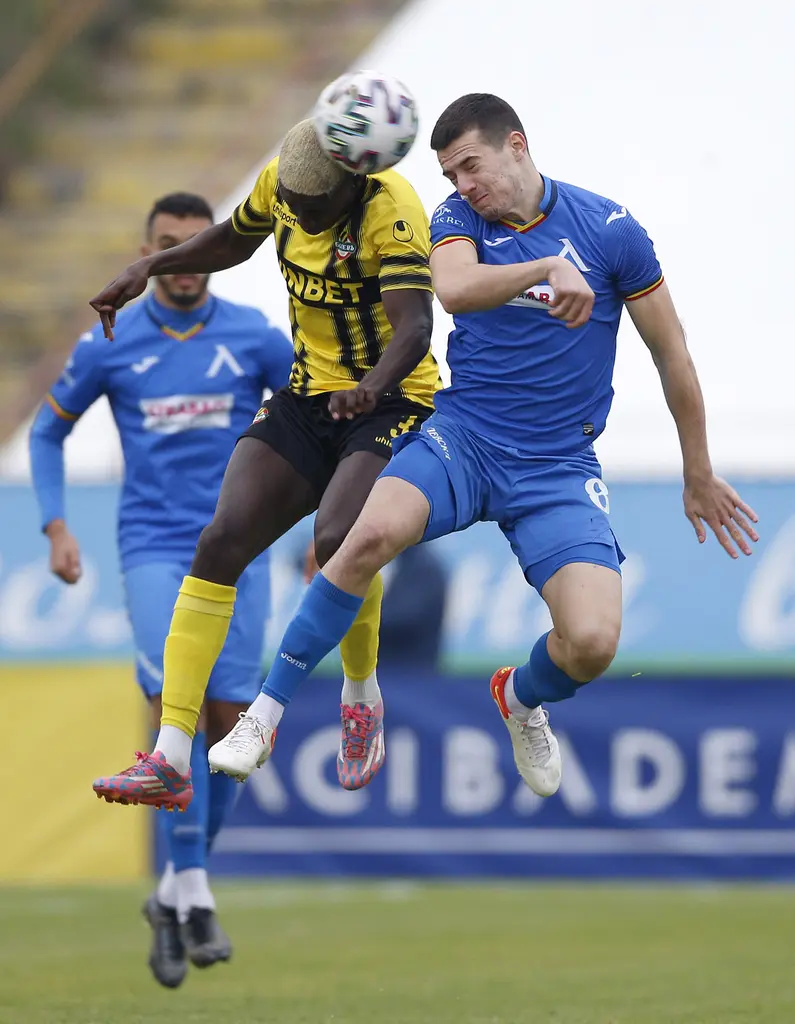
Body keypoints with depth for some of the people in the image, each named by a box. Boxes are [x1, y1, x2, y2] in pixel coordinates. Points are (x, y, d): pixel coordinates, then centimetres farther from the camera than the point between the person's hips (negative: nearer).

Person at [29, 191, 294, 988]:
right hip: (154, 550, -2)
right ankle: (192, 894, -16)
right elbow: (49, 430, 13)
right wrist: (56, 527, 2)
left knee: (227, 718, 0)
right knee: (173, 702, -20)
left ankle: (176, 893, 17)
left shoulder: (253, 337, 1)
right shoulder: (109, 345, 0)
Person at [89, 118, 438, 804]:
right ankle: (171, 759, -16)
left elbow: (414, 327, -33)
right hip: (308, 396, 6)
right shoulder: (279, 184, -1)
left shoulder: (390, 210, -21)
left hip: (389, 401, -6)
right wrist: (149, 269, 11)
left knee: (337, 540, -32)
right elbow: (234, 241, 22)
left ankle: (362, 697, 0)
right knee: (222, 540, -13)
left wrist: (373, 386, -52)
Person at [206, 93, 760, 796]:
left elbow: (671, 354, 7)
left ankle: (522, 699, 19)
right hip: (461, 438, 1)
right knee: (376, 530, -32)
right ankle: (264, 716, -20)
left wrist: (699, 476, 14)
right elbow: (454, 289, -22)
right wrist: (550, 266, -37)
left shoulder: (610, 229, -2)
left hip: (559, 467, -1)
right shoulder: (458, 219, 2)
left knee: (592, 643, -21)